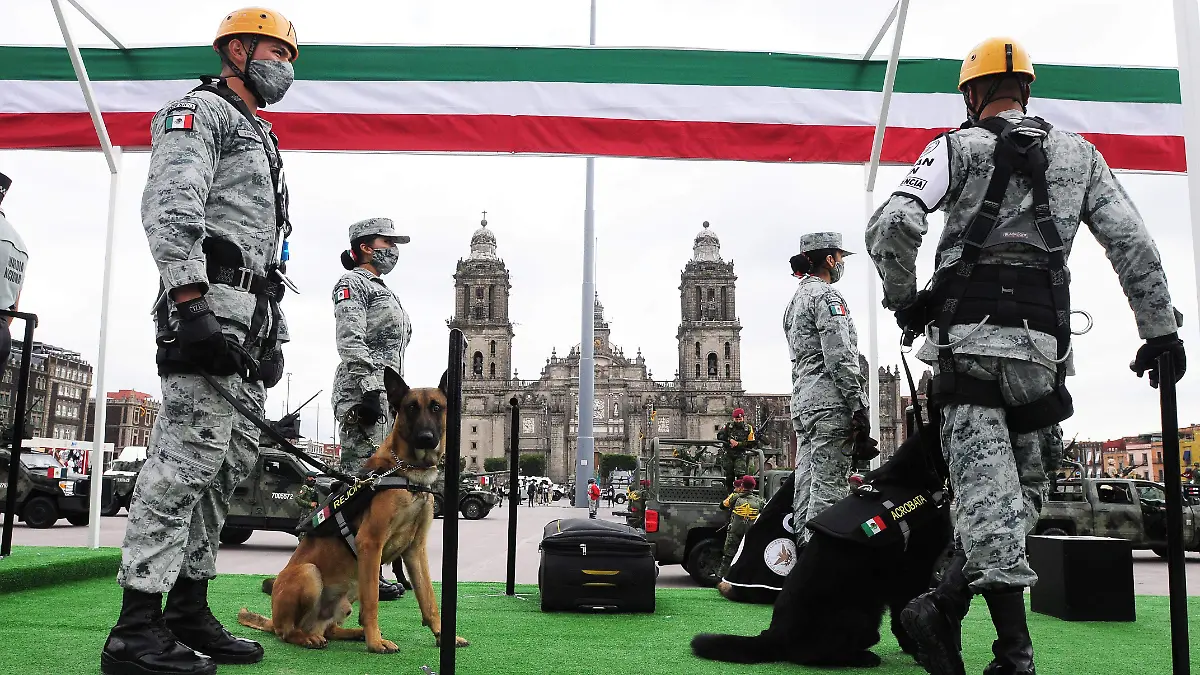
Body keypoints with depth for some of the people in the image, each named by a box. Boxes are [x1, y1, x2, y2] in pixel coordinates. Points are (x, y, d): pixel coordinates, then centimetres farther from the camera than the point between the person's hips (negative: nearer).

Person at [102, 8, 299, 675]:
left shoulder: (263, 142, 31)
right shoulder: (200, 111, 2)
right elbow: (170, 209, -14)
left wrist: (275, 336, 20)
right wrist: (192, 306, -25)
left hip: (252, 320, 10)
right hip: (210, 303, -10)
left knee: (232, 459, 7)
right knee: (189, 454, -14)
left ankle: (190, 613, 12)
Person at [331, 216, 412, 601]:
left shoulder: (385, 292, 28)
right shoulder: (353, 283, 0)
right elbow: (350, 341, -14)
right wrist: (370, 389, -23)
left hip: (388, 392, 10)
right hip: (363, 391, -10)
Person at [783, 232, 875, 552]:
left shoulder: (796, 300, 23)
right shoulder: (827, 296, -6)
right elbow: (840, 357, -15)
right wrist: (859, 407, -14)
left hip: (802, 401, 10)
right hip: (830, 401, -10)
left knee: (807, 482, 7)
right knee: (829, 485, -11)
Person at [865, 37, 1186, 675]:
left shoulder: (957, 147, 7)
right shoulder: (1080, 154, 17)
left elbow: (891, 226, -9)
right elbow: (1133, 245, 12)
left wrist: (903, 299, 6)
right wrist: (1160, 331, 18)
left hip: (967, 339, -2)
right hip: (1043, 342, 2)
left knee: (989, 498, -5)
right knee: (1023, 492, 10)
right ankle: (943, 608, 0)